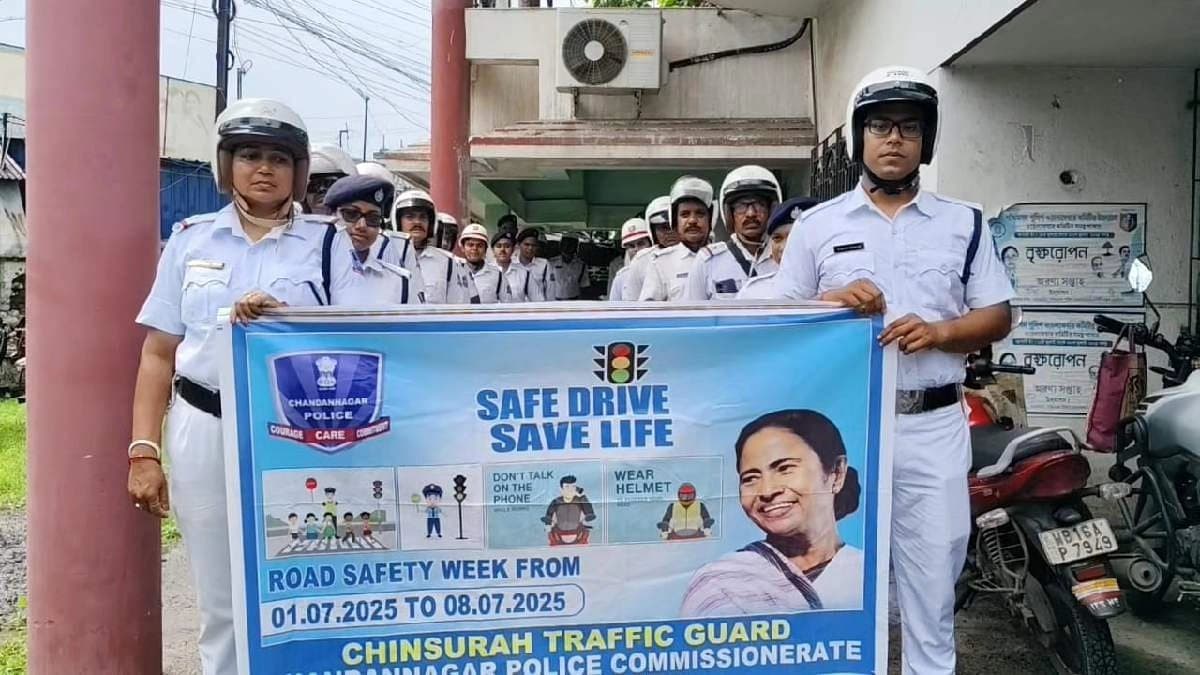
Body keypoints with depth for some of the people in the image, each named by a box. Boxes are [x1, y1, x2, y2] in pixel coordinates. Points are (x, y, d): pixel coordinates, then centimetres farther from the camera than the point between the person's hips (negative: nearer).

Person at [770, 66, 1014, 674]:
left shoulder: (963, 223, 9)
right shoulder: (817, 225, 6)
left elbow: (997, 317, 8)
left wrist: (938, 332, -10)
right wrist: (832, 302, -14)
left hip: (933, 426, 1)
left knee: (932, 577, 7)